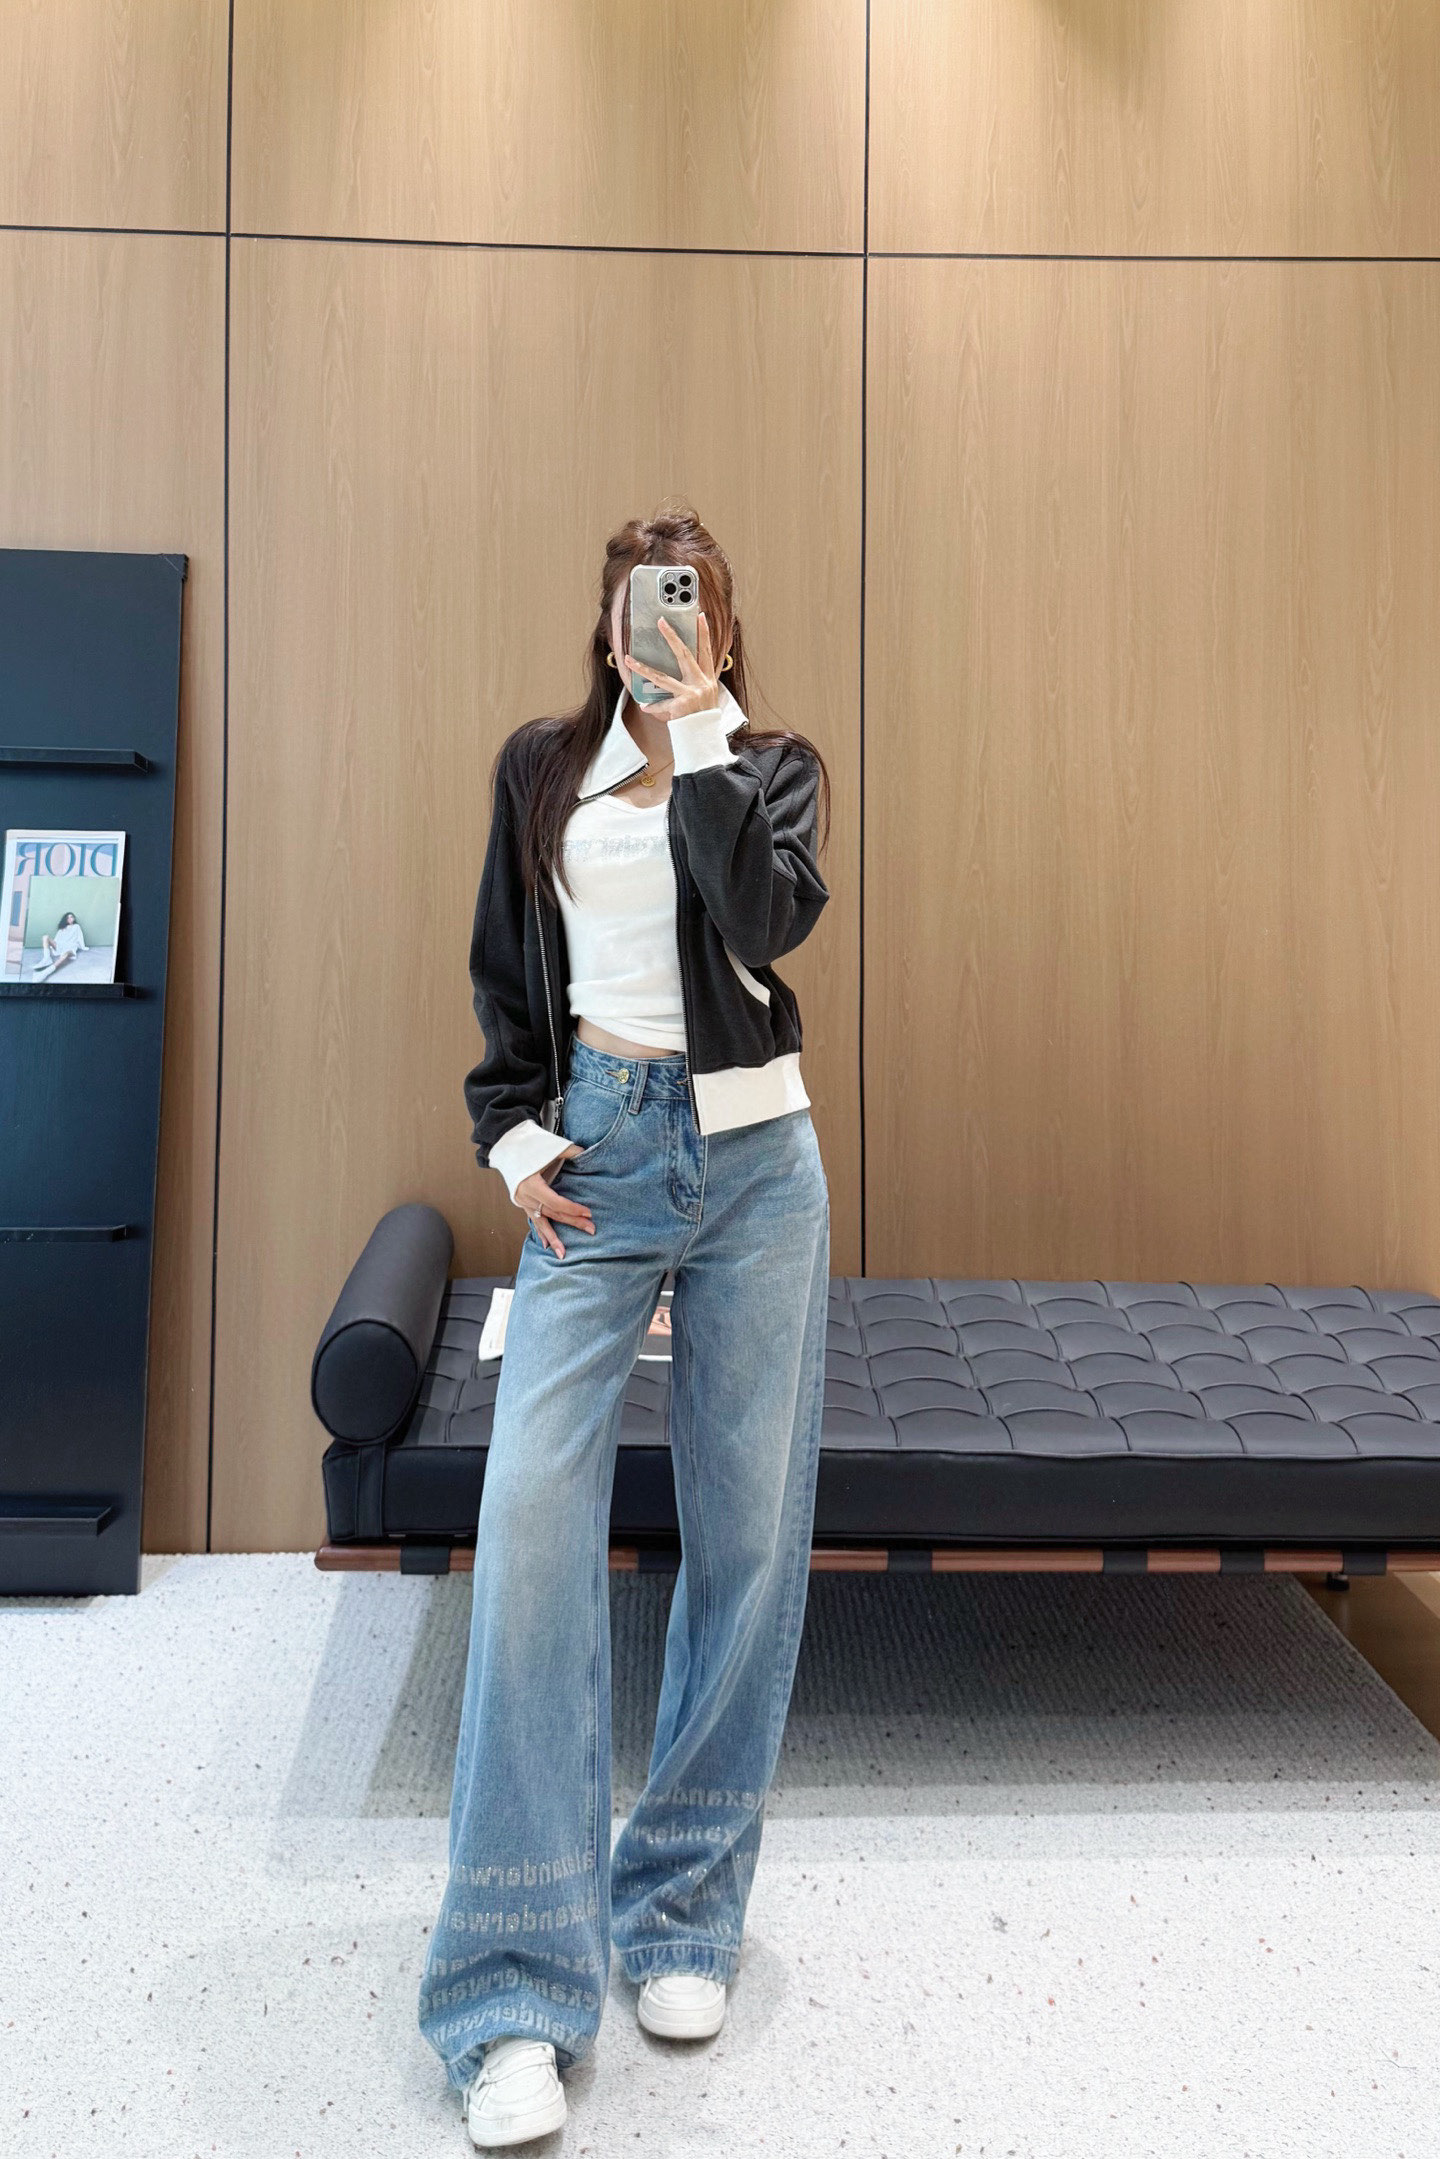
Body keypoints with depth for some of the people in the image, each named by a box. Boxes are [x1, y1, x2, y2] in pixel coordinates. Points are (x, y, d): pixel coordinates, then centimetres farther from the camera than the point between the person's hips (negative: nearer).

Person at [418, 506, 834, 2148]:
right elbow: (503, 970, 15)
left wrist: (701, 737, -11)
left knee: (747, 1532, 3)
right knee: (533, 1516, -13)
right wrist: (512, 1134, 3)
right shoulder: (539, 767, 13)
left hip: (752, 1159, 0)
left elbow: (771, 920, -12)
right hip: (594, 1159, 0)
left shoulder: (772, 765, 9)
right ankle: (518, 1991, -1)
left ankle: (683, 1912, 21)